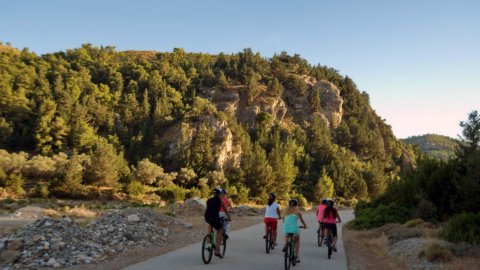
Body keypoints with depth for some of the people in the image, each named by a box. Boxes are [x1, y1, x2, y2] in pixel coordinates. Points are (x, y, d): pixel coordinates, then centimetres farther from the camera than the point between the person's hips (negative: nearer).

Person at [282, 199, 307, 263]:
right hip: (294, 229, -2)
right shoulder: (297, 211, -1)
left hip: (286, 229, 2)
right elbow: (302, 220, 12)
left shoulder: (286, 211, 8)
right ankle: (296, 256, 15)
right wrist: (305, 225, 32)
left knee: (287, 237, 34)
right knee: (297, 241, 24)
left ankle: (286, 245, 5)